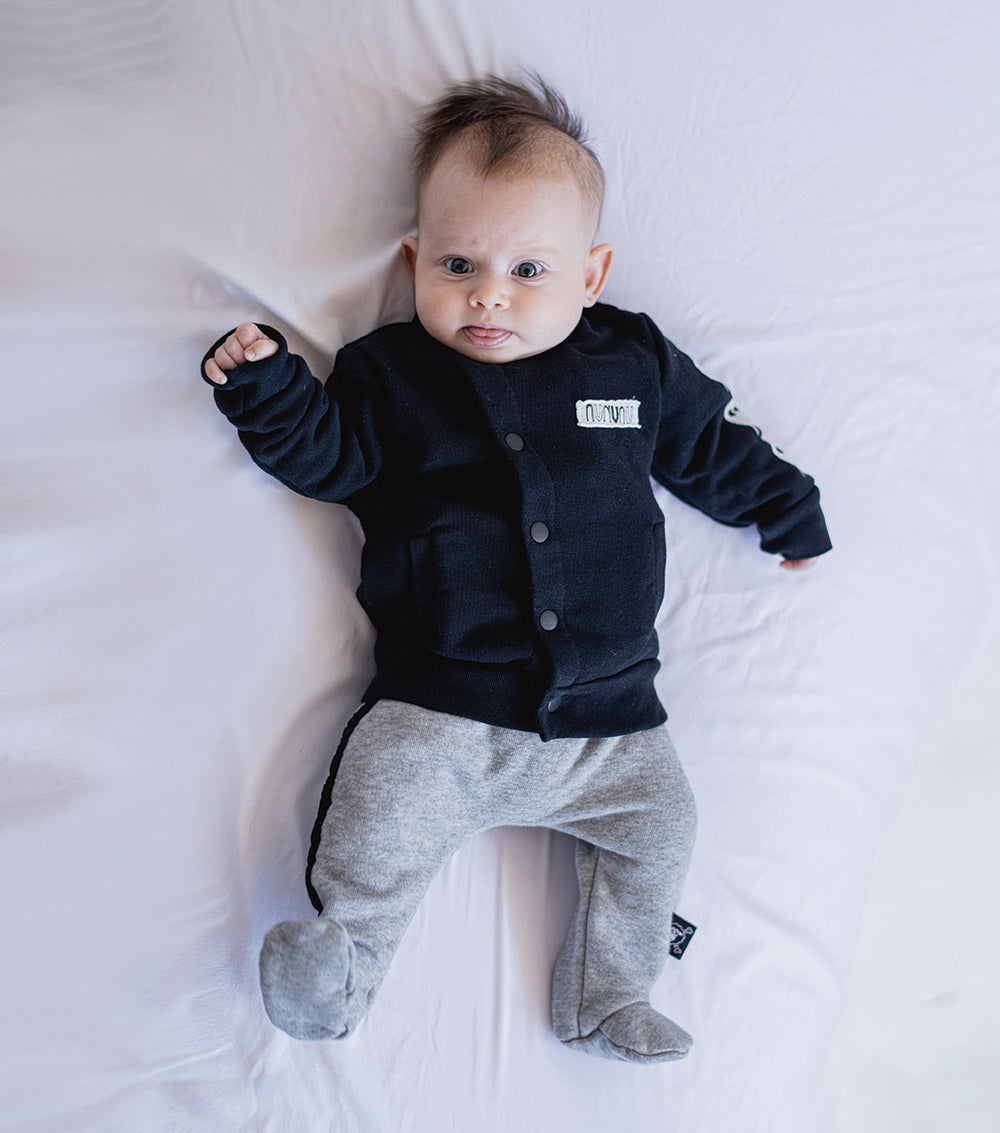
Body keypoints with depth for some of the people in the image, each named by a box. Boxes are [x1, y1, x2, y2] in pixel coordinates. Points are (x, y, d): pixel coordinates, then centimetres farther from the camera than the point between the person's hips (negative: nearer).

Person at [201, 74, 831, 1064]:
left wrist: (784, 508, 25)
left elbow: (713, 447, 20)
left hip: (608, 713, 3)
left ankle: (605, 997, 24)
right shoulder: (390, 372, 5)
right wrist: (265, 387, -10)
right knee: (381, 826, -16)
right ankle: (343, 953, 9)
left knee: (659, 830, 5)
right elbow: (327, 456, 4)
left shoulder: (636, 364, 8)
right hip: (439, 703, -2)